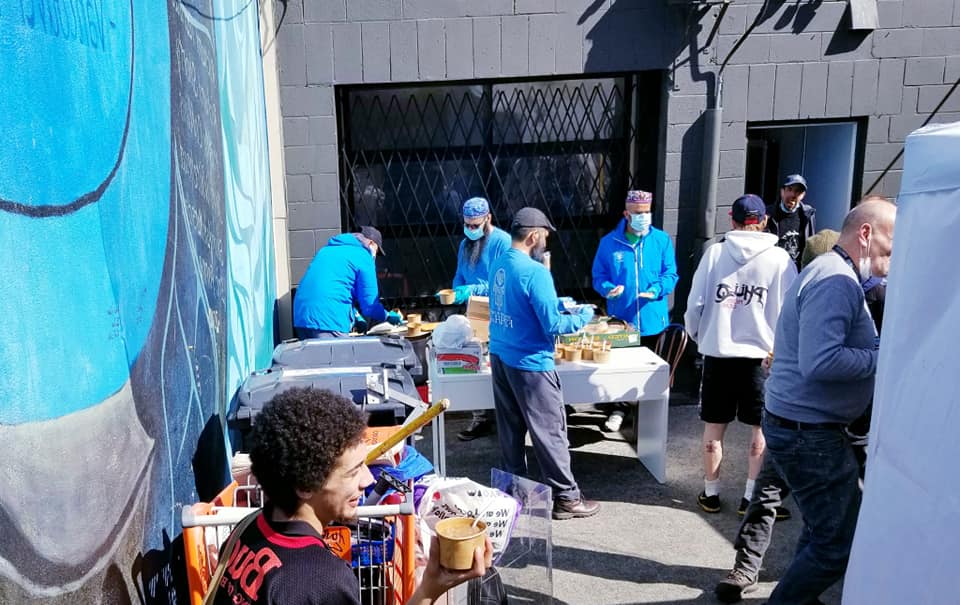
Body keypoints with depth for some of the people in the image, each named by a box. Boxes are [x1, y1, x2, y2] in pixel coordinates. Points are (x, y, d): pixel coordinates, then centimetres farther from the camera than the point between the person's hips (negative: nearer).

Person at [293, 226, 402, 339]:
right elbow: (369, 304, -1)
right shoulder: (363, 258, 0)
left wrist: (354, 315, 35)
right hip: (328, 320, -8)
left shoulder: (327, 249, 25)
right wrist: (388, 316, 17)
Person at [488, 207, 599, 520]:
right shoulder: (535, 272, -20)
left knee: (510, 428, 17)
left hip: (500, 357, 8)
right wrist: (583, 317, -2)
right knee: (550, 431, 3)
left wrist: (557, 302, 17)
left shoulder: (498, 265, 5)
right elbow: (553, 326, -19)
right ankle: (566, 498, 13)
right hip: (529, 364, -8)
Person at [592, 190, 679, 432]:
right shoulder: (609, 242, -3)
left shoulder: (662, 240, -2)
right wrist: (608, 288, -21)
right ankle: (618, 409, 26)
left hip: (652, 319, 1)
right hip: (620, 318, -1)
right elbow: (599, 276, 1)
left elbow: (670, 274, -2)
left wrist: (656, 290, -21)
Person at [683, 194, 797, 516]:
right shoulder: (779, 259, -4)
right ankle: (751, 496, 19)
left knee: (714, 427, 12)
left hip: (717, 352, 1)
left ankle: (710, 494, 23)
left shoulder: (715, 252, -2)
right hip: (761, 354, -1)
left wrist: (698, 336, 14)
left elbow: (695, 304, -3)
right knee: (761, 429, 13)